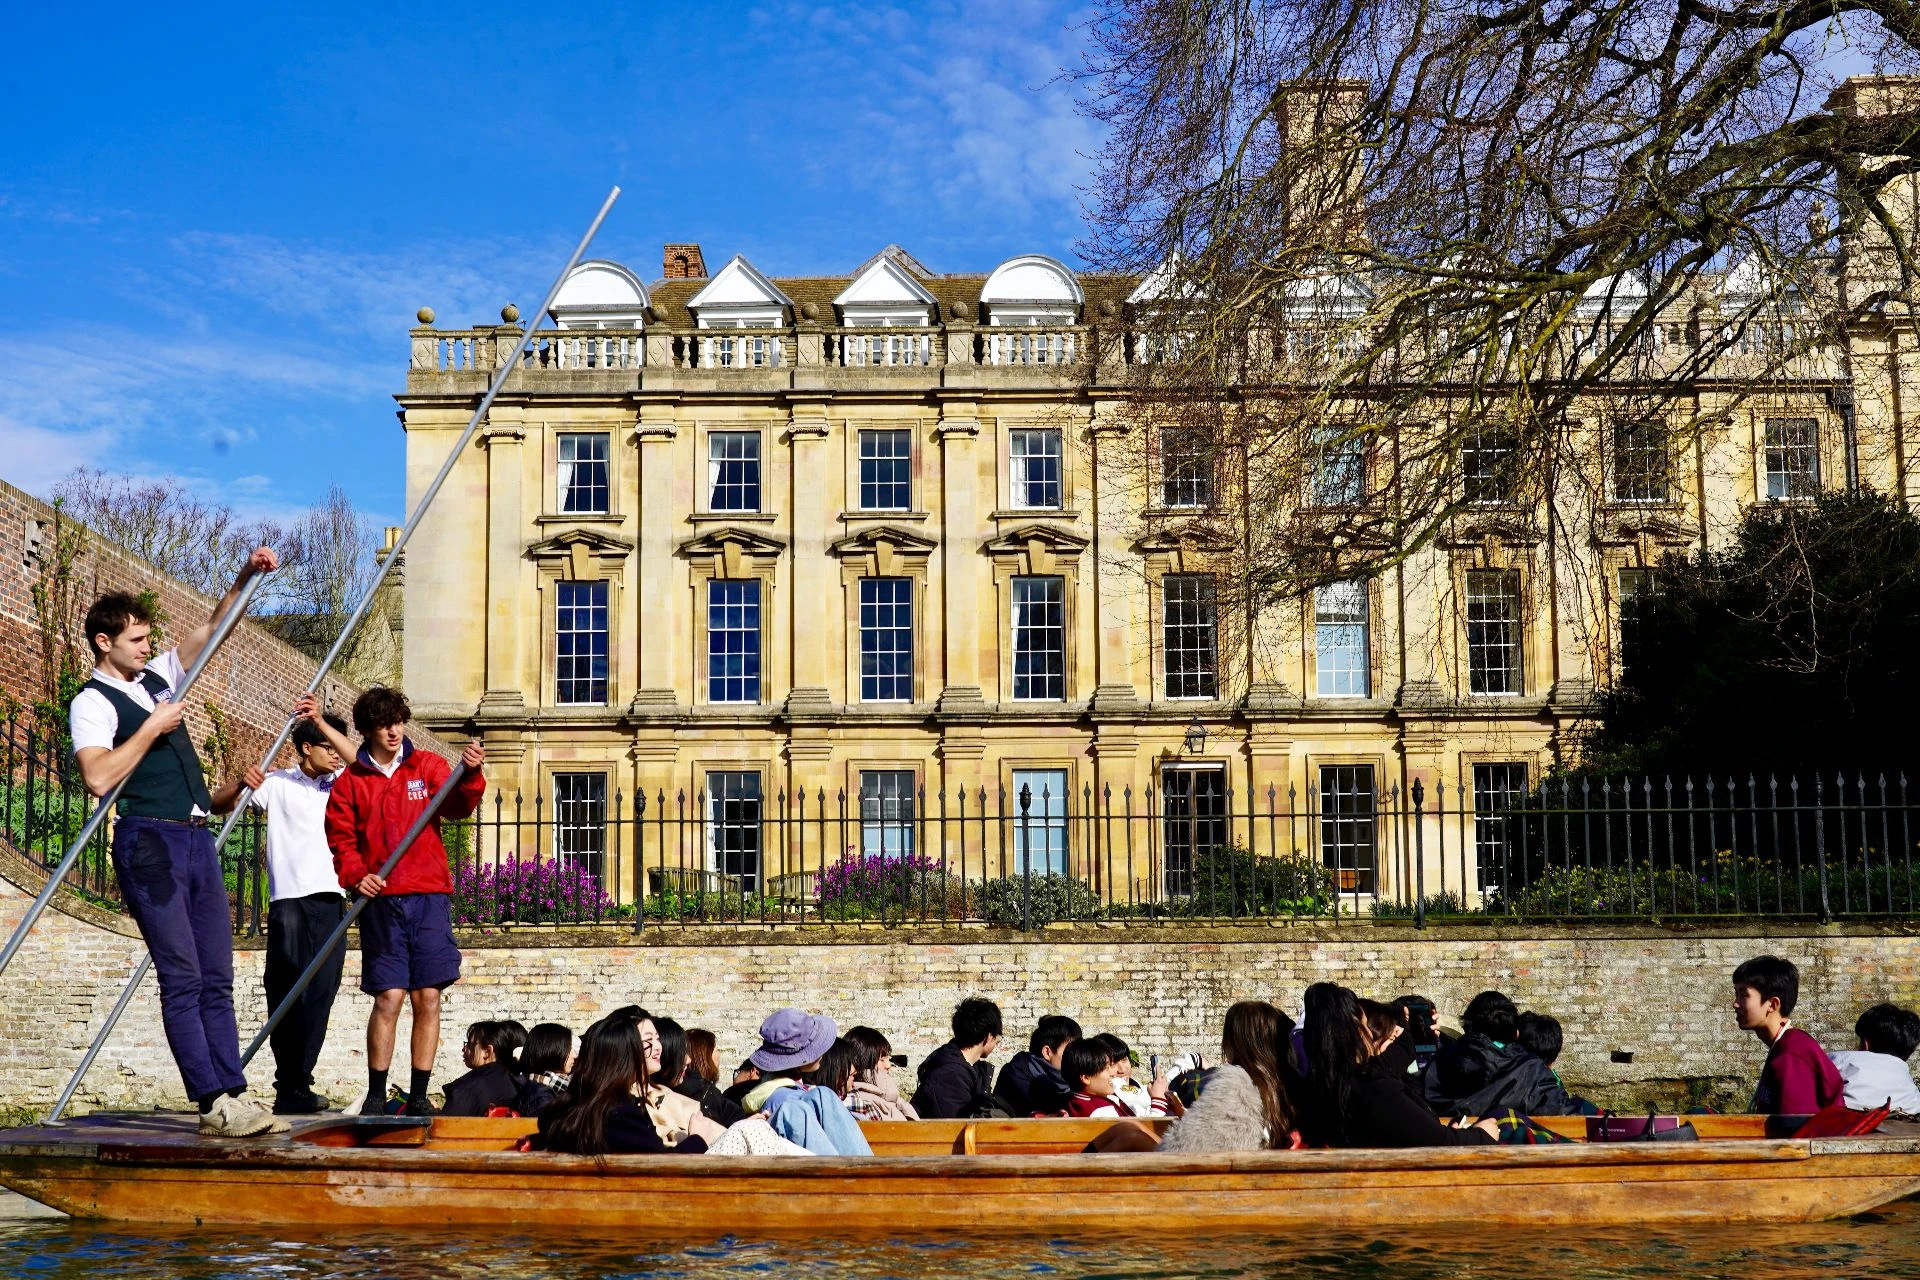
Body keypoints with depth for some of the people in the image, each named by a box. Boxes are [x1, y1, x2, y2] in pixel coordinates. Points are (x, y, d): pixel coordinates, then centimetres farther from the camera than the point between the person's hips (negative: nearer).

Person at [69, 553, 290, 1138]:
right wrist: (152, 728, -13)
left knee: (216, 977, 3)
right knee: (182, 977, -10)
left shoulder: (158, 678, 18)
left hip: (196, 838, 8)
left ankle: (234, 1093, 1)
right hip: (149, 841, -8)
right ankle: (213, 1103, -12)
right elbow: (98, 776, -18)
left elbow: (211, 628, 23)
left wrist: (245, 578, 10)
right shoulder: (91, 703, -3)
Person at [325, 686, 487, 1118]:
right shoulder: (350, 781, 8)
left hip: (429, 896, 1)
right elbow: (340, 838, 6)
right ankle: (376, 1095, 4)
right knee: (389, 997, -7)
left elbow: (456, 807, -5)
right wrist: (356, 875, -12)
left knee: (428, 998, 0)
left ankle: (419, 1096, 9)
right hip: (381, 900, -1)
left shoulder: (428, 766, 9)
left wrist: (470, 776, -26)